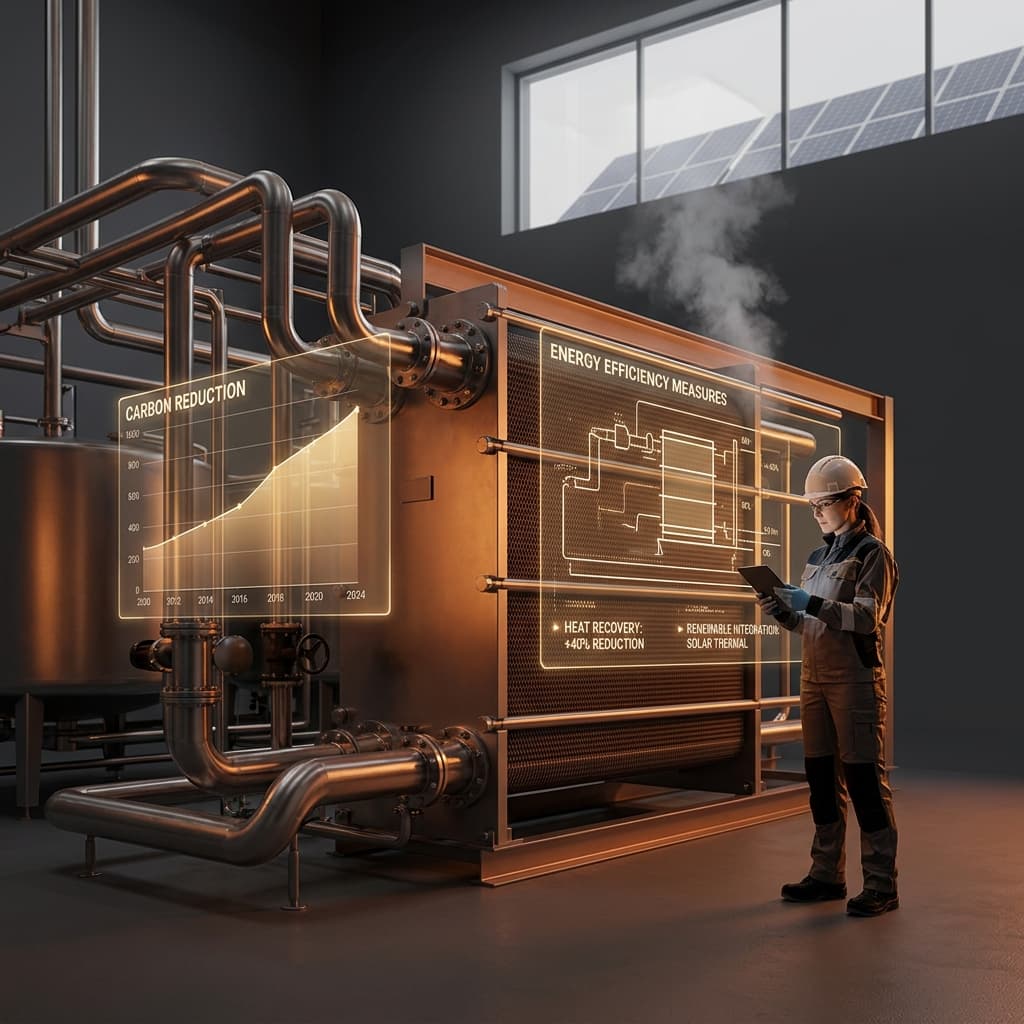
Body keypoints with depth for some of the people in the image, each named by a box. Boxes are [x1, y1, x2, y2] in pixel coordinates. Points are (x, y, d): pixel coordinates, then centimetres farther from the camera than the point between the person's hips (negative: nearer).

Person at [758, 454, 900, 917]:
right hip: (814, 677, 7)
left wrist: (814, 603, -23)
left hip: (856, 678, -7)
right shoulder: (818, 555, 18)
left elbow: (867, 617, -15)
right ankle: (827, 875, 18)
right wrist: (783, 612, 1)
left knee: (865, 779, -5)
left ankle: (881, 884, 2)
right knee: (822, 777, 9)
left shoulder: (872, 552, -3)